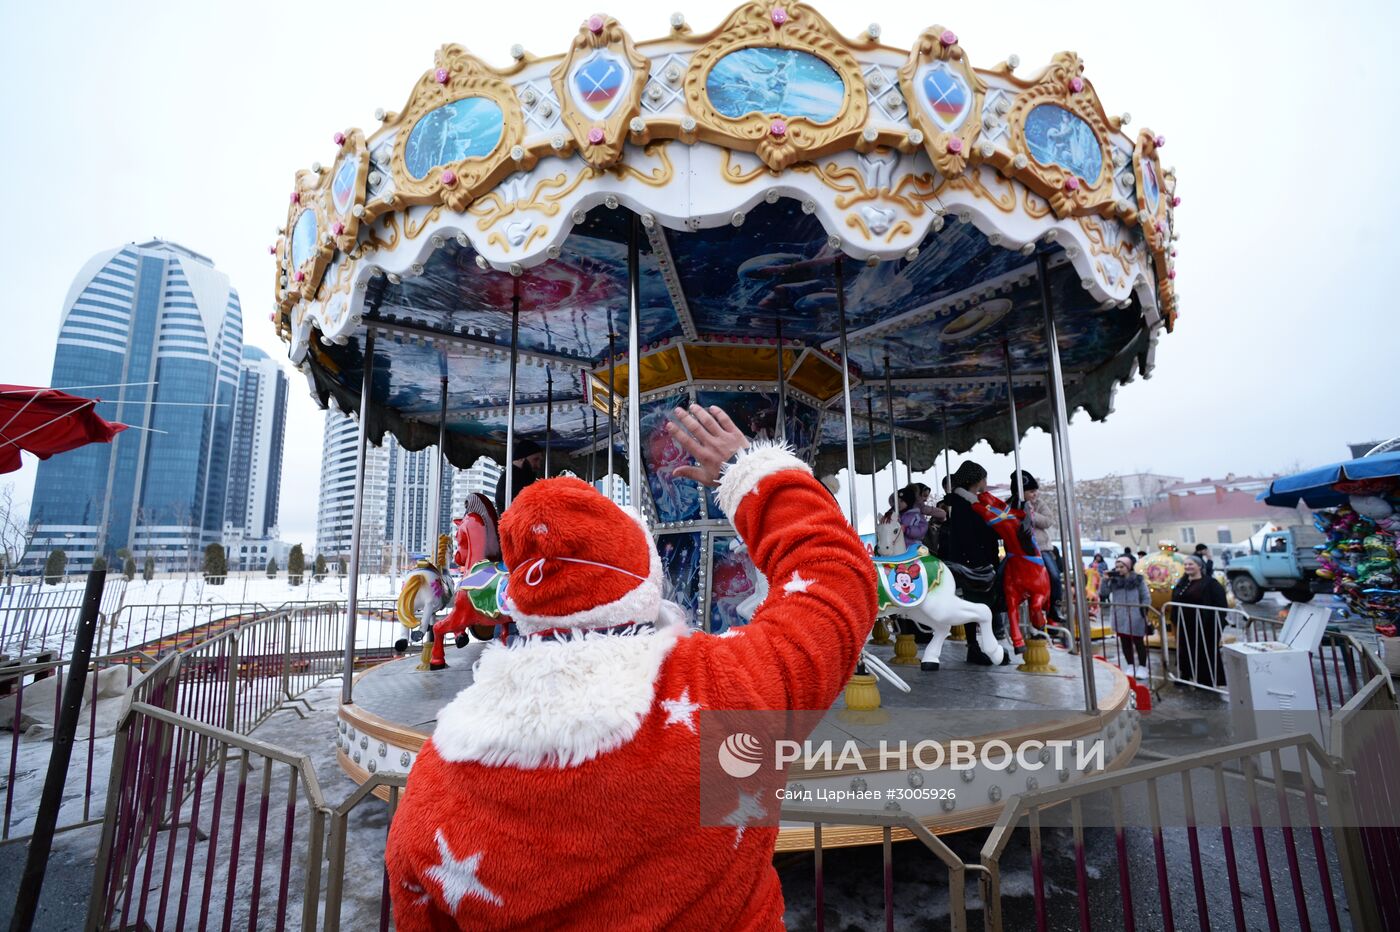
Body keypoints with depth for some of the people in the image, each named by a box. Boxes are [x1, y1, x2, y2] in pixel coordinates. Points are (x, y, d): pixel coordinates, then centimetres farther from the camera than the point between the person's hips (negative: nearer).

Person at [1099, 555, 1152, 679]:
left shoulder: (1138, 579, -3)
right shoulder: (1113, 580, 4)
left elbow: (1146, 597, -1)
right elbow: (1103, 594, 1)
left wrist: (1144, 611, -10)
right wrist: (1105, 580, -9)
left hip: (1135, 617, -3)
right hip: (1119, 618, 3)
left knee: (1138, 642, 6)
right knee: (1125, 642, 10)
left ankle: (1142, 667, 18)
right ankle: (1130, 666, 21)